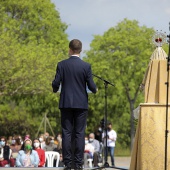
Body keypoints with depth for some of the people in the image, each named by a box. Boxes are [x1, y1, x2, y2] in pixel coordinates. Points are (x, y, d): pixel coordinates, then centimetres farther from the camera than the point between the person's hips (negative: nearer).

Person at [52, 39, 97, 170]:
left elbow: (56, 83, -5)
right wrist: (95, 90, 19)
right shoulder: (86, 66, -3)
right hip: (81, 104, 0)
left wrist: (55, 89, 18)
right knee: (80, 133, 2)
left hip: (66, 103, 0)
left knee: (66, 133, 3)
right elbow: (91, 86, -4)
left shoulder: (62, 65, -3)